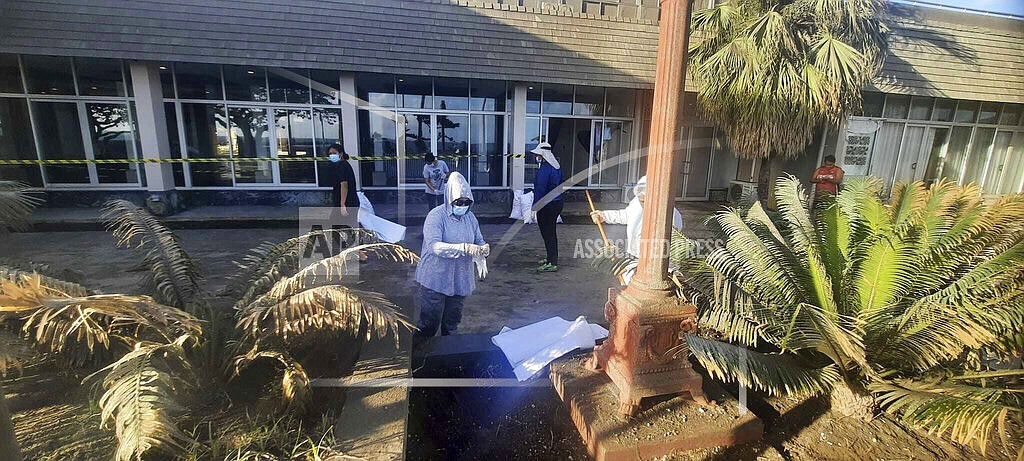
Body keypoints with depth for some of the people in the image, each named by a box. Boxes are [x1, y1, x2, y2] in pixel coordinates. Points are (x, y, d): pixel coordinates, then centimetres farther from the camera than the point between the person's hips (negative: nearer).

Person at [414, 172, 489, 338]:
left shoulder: (470, 217, 3)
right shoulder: (436, 216, -15)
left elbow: (479, 241, 7)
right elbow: (434, 246, -28)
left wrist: (483, 249, -18)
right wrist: (464, 248, -38)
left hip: (460, 280, 5)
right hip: (435, 280, -5)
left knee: (451, 324, 19)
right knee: (429, 324, 3)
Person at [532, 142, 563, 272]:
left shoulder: (544, 169, -18)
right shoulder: (557, 167, 11)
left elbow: (540, 189, -20)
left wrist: (534, 208, -17)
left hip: (546, 206, -9)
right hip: (558, 203, 9)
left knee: (547, 234, -4)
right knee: (552, 232, 19)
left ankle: (552, 264, -1)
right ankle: (552, 258, 31)